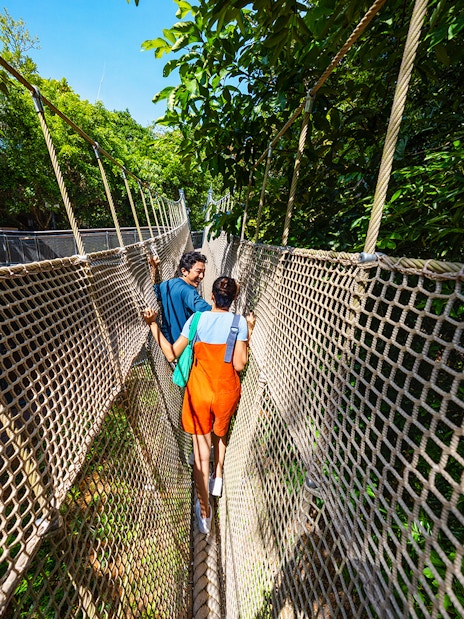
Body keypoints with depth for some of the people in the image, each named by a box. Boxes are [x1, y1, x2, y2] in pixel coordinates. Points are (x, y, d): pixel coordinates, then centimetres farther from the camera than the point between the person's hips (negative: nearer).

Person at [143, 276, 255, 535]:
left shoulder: (196, 320, -11)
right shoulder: (239, 322, -13)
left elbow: (171, 354, -9)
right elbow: (239, 365, -13)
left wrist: (154, 325, -4)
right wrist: (249, 332, -5)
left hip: (199, 392, 0)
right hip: (227, 392, 1)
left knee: (201, 449, 18)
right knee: (220, 435, 32)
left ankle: (204, 510, 33)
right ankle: (218, 478, 53)